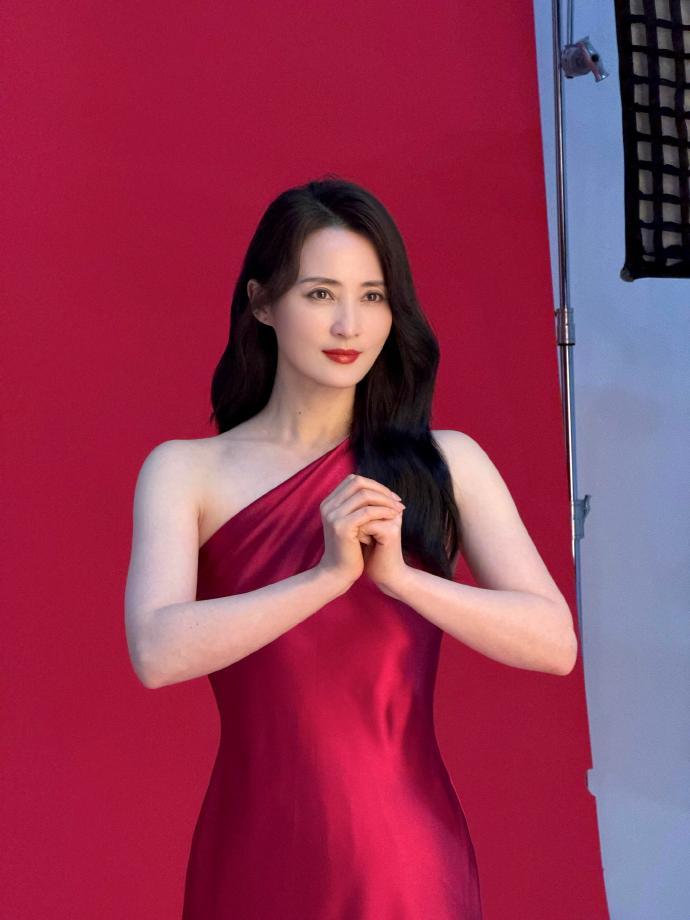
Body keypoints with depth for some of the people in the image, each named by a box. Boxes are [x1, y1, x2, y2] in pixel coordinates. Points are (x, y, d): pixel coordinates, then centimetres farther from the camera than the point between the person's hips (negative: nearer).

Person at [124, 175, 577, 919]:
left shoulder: (447, 463, 1)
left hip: (407, 856, 1)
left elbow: (555, 644, -7)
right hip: (256, 853, 0)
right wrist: (329, 574, -23)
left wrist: (401, 575, -20)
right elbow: (158, 652, -16)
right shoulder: (185, 471, -1)